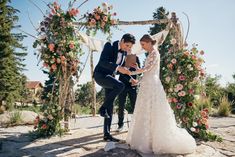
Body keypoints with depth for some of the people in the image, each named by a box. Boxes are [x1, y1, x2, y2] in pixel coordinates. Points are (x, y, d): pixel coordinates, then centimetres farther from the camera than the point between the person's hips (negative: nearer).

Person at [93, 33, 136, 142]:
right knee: (120, 85, -32)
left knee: (110, 107, 2)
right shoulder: (109, 46, -12)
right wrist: (118, 67, -34)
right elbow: (102, 62, -25)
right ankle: (103, 107, -12)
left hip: (110, 77, 7)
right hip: (100, 75, -7)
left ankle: (107, 134, 9)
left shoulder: (125, 52, 8)